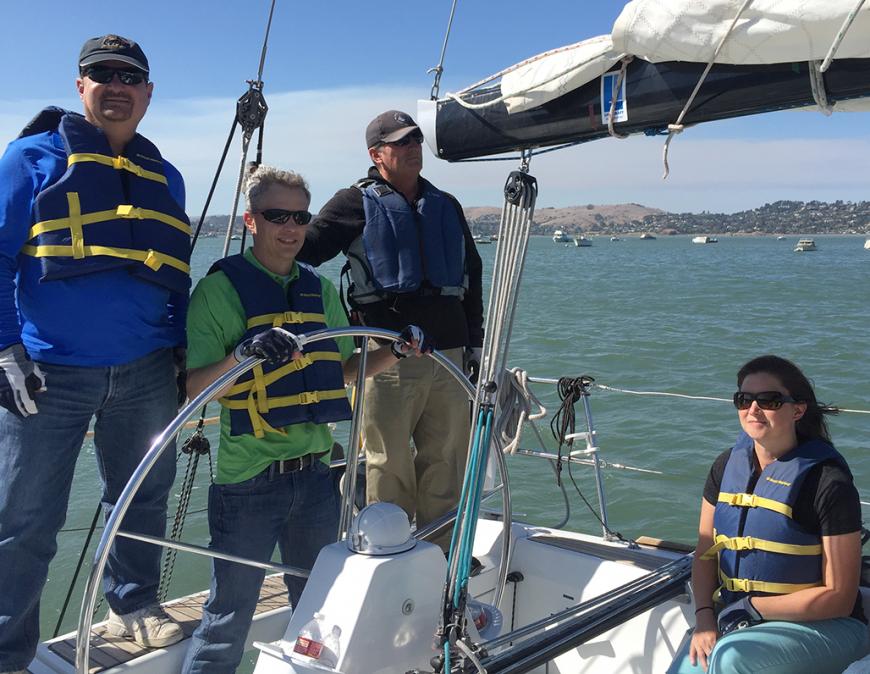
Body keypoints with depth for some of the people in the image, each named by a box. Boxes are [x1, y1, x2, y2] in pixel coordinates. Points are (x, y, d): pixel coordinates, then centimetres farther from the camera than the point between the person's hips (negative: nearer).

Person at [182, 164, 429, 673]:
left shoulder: (322, 290, 10)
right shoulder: (220, 288, -8)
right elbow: (193, 386, -15)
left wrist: (395, 353, 2)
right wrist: (243, 354, -33)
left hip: (316, 474, 6)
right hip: (248, 478, -5)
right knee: (229, 619, 3)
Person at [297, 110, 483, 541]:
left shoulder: (446, 206, 20)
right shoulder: (357, 204, 4)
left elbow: (472, 277, 23)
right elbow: (302, 250, 0)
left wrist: (474, 345, 19)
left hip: (449, 355, 5)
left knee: (447, 462, 9)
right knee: (390, 466, -1)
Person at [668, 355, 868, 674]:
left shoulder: (829, 482, -15)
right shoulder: (728, 466, 2)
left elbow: (839, 597, -13)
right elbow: (706, 554, 8)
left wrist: (752, 607, -17)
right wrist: (704, 618, -8)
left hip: (823, 626, -5)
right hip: (733, 619, 5)